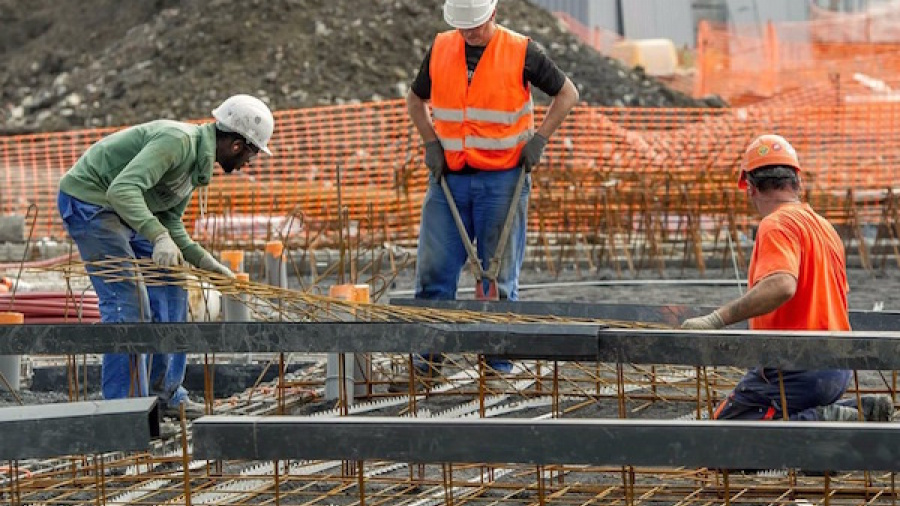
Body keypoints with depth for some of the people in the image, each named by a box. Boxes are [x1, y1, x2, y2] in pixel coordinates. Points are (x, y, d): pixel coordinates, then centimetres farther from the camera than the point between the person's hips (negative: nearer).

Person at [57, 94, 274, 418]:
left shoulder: (199, 161, 7)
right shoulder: (177, 141, -25)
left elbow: (170, 221, 14)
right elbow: (122, 189, -36)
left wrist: (203, 261, 2)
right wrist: (158, 236, -46)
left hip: (121, 210, 11)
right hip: (88, 200, -10)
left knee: (169, 288, 11)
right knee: (128, 301, -15)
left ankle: (165, 394, 18)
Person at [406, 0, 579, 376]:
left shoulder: (521, 52, -6)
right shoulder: (440, 49, 4)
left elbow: (567, 93, 4)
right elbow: (415, 100, 18)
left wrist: (539, 139, -6)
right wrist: (431, 143, 3)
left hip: (502, 180, -3)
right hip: (449, 177, 3)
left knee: (499, 274, 2)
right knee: (434, 268, -1)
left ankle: (498, 360, 8)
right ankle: (430, 351, 7)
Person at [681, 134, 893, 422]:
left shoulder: (777, 225, -13)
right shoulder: (825, 227, 16)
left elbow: (781, 286, -32)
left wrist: (716, 320, -33)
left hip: (796, 367, -9)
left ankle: (823, 421, -18)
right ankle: (861, 412, 7)